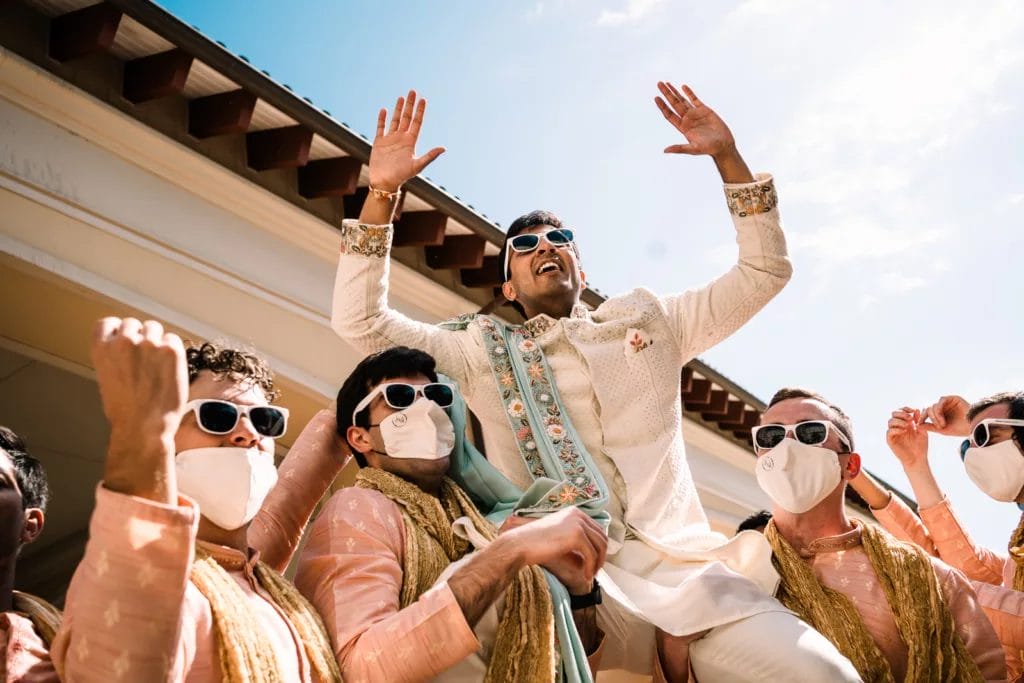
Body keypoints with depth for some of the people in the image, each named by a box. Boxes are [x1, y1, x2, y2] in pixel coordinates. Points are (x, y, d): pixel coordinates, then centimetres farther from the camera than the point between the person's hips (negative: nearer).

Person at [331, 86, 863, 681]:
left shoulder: (648, 320, 21)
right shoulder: (483, 350, 17)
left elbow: (763, 274, 21)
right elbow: (360, 322, 11)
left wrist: (728, 157, 13)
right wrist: (383, 193, 5)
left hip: (685, 565, 2)